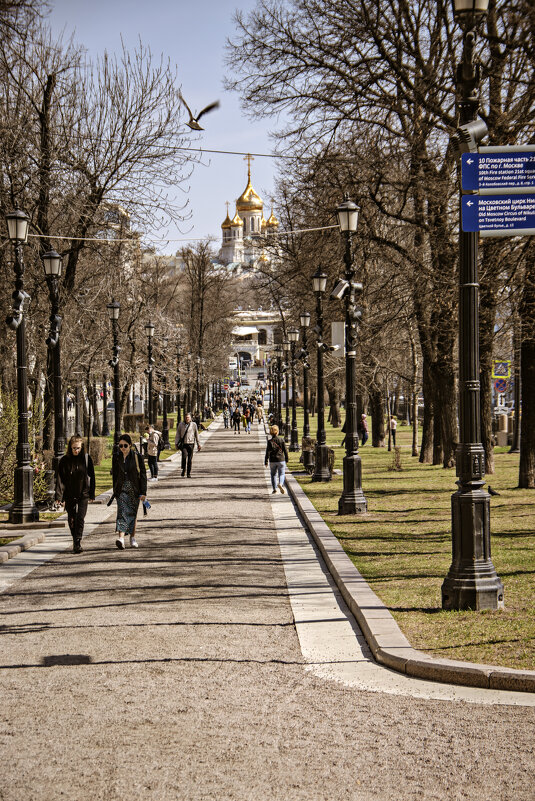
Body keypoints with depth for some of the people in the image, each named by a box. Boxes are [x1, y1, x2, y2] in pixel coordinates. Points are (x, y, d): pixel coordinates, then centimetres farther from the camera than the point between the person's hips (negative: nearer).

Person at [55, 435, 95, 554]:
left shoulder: (87, 459, 0)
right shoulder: (65, 460, -1)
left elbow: (91, 477, 5)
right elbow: (60, 478, -3)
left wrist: (92, 495, 3)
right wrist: (59, 496, -11)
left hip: (83, 494, -1)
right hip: (69, 495, 1)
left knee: (80, 518, -12)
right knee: (71, 519, 9)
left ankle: (78, 543, -12)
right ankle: (75, 541, 26)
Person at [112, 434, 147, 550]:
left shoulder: (137, 457, -3)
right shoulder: (116, 457, 4)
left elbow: (143, 475, -1)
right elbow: (115, 474, 14)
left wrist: (143, 492, -5)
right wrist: (115, 491, 17)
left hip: (134, 490, 0)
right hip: (122, 490, 0)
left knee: (133, 513, 9)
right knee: (122, 511, -15)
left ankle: (133, 537, 24)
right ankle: (120, 537, -28)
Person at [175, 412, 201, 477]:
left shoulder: (194, 425, 5)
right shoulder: (181, 424, 5)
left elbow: (196, 435, 11)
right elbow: (178, 435, 9)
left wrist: (198, 444, 10)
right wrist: (176, 443, 5)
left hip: (191, 443, 1)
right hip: (183, 444, -1)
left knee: (190, 459, 2)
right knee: (184, 455, -22)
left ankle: (188, 473, 12)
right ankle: (184, 469, -1)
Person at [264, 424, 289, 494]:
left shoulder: (270, 441, -7)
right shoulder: (281, 440, -5)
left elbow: (267, 452, -7)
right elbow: (285, 450, -1)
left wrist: (266, 462, 0)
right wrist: (286, 459, 11)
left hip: (272, 461, 0)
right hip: (281, 460, 0)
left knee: (273, 475, 13)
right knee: (281, 474, 7)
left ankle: (274, 489, 12)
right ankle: (280, 484, -21)